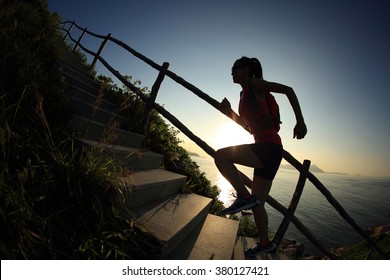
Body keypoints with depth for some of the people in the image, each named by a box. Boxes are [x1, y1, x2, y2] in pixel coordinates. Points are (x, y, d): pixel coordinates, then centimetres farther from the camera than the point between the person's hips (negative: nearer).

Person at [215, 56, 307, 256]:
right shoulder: (243, 95, 22)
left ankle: (245, 196, -10)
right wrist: (229, 112, 14)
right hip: (264, 151, 9)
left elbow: (288, 90, -5)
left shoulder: (254, 84, 1)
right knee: (257, 205, 14)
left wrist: (300, 121, -11)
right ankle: (265, 243, 34)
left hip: (269, 147, -9)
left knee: (220, 156, -21)